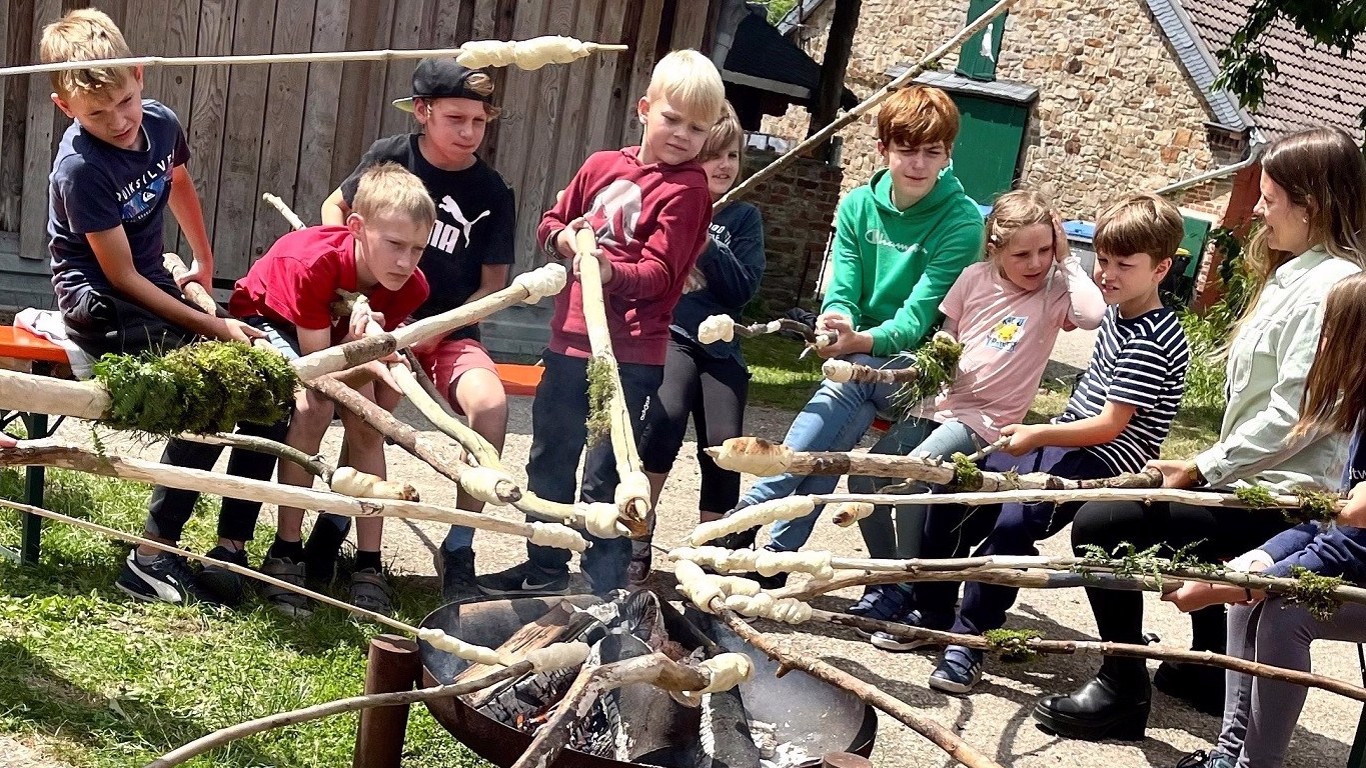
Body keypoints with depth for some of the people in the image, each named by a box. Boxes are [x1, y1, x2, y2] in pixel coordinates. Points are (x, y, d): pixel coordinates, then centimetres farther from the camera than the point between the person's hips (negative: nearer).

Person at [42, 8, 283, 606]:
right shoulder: (80, 168, -22)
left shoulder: (160, 123, -3)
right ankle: (152, 555, -21)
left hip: (155, 286, 7)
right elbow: (122, 276, -19)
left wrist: (205, 264, 29)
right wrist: (211, 326, -19)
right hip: (99, 301, -7)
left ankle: (232, 546, -6)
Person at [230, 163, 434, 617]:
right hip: (266, 319, -5)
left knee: (367, 424, -17)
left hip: (345, 334, 5)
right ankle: (286, 554, -20)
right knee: (313, 407, -30)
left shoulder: (409, 287, -24)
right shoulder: (311, 263, -38)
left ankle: (368, 566, -12)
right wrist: (367, 363, -53)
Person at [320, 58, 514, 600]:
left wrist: (435, 330, -13)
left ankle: (458, 552, -15)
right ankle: (333, 525, 1)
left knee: (490, 403, -28)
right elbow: (335, 208, 12)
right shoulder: (391, 157, -1)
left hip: (448, 330, 0)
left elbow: (492, 285, 1)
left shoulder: (492, 194, -2)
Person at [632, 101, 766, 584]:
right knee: (665, 419, -28)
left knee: (724, 445, -10)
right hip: (668, 333, -3)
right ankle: (636, 540, -16)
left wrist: (706, 244, -10)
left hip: (720, 344, 3)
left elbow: (744, 287, 1)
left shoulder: (744, 218, 14)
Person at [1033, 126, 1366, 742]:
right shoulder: (1295, 274, 13)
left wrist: (1204, 469, -17)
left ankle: (1122, 691, -3)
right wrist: (1210, 466, 7)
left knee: (1100, 525, -14)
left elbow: (1293, 415, -24)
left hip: (1278, 499, -11)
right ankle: (1209, 669, 52)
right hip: (1253, 479, 11)